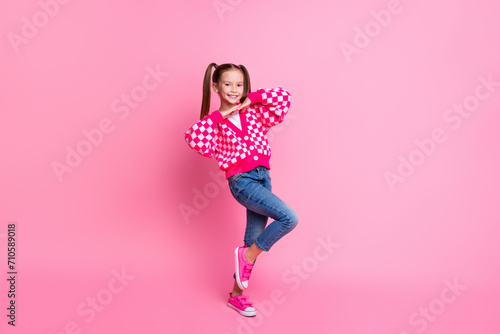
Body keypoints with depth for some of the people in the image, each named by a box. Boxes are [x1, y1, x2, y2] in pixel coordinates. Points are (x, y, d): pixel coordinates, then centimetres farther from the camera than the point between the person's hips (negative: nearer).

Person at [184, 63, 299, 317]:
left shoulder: (254, 113, 10)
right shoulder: (214, 123, 0)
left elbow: (283, 98, 2)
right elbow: (193, 139, -20)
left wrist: (252, 97, 0)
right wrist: (218, 116, -13)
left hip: (263, 177, 5)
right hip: (242, 181, -5)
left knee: (254, 239, 9)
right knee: (289, 218, -19)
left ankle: (237, 294, 25)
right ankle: (247, 256, 0)